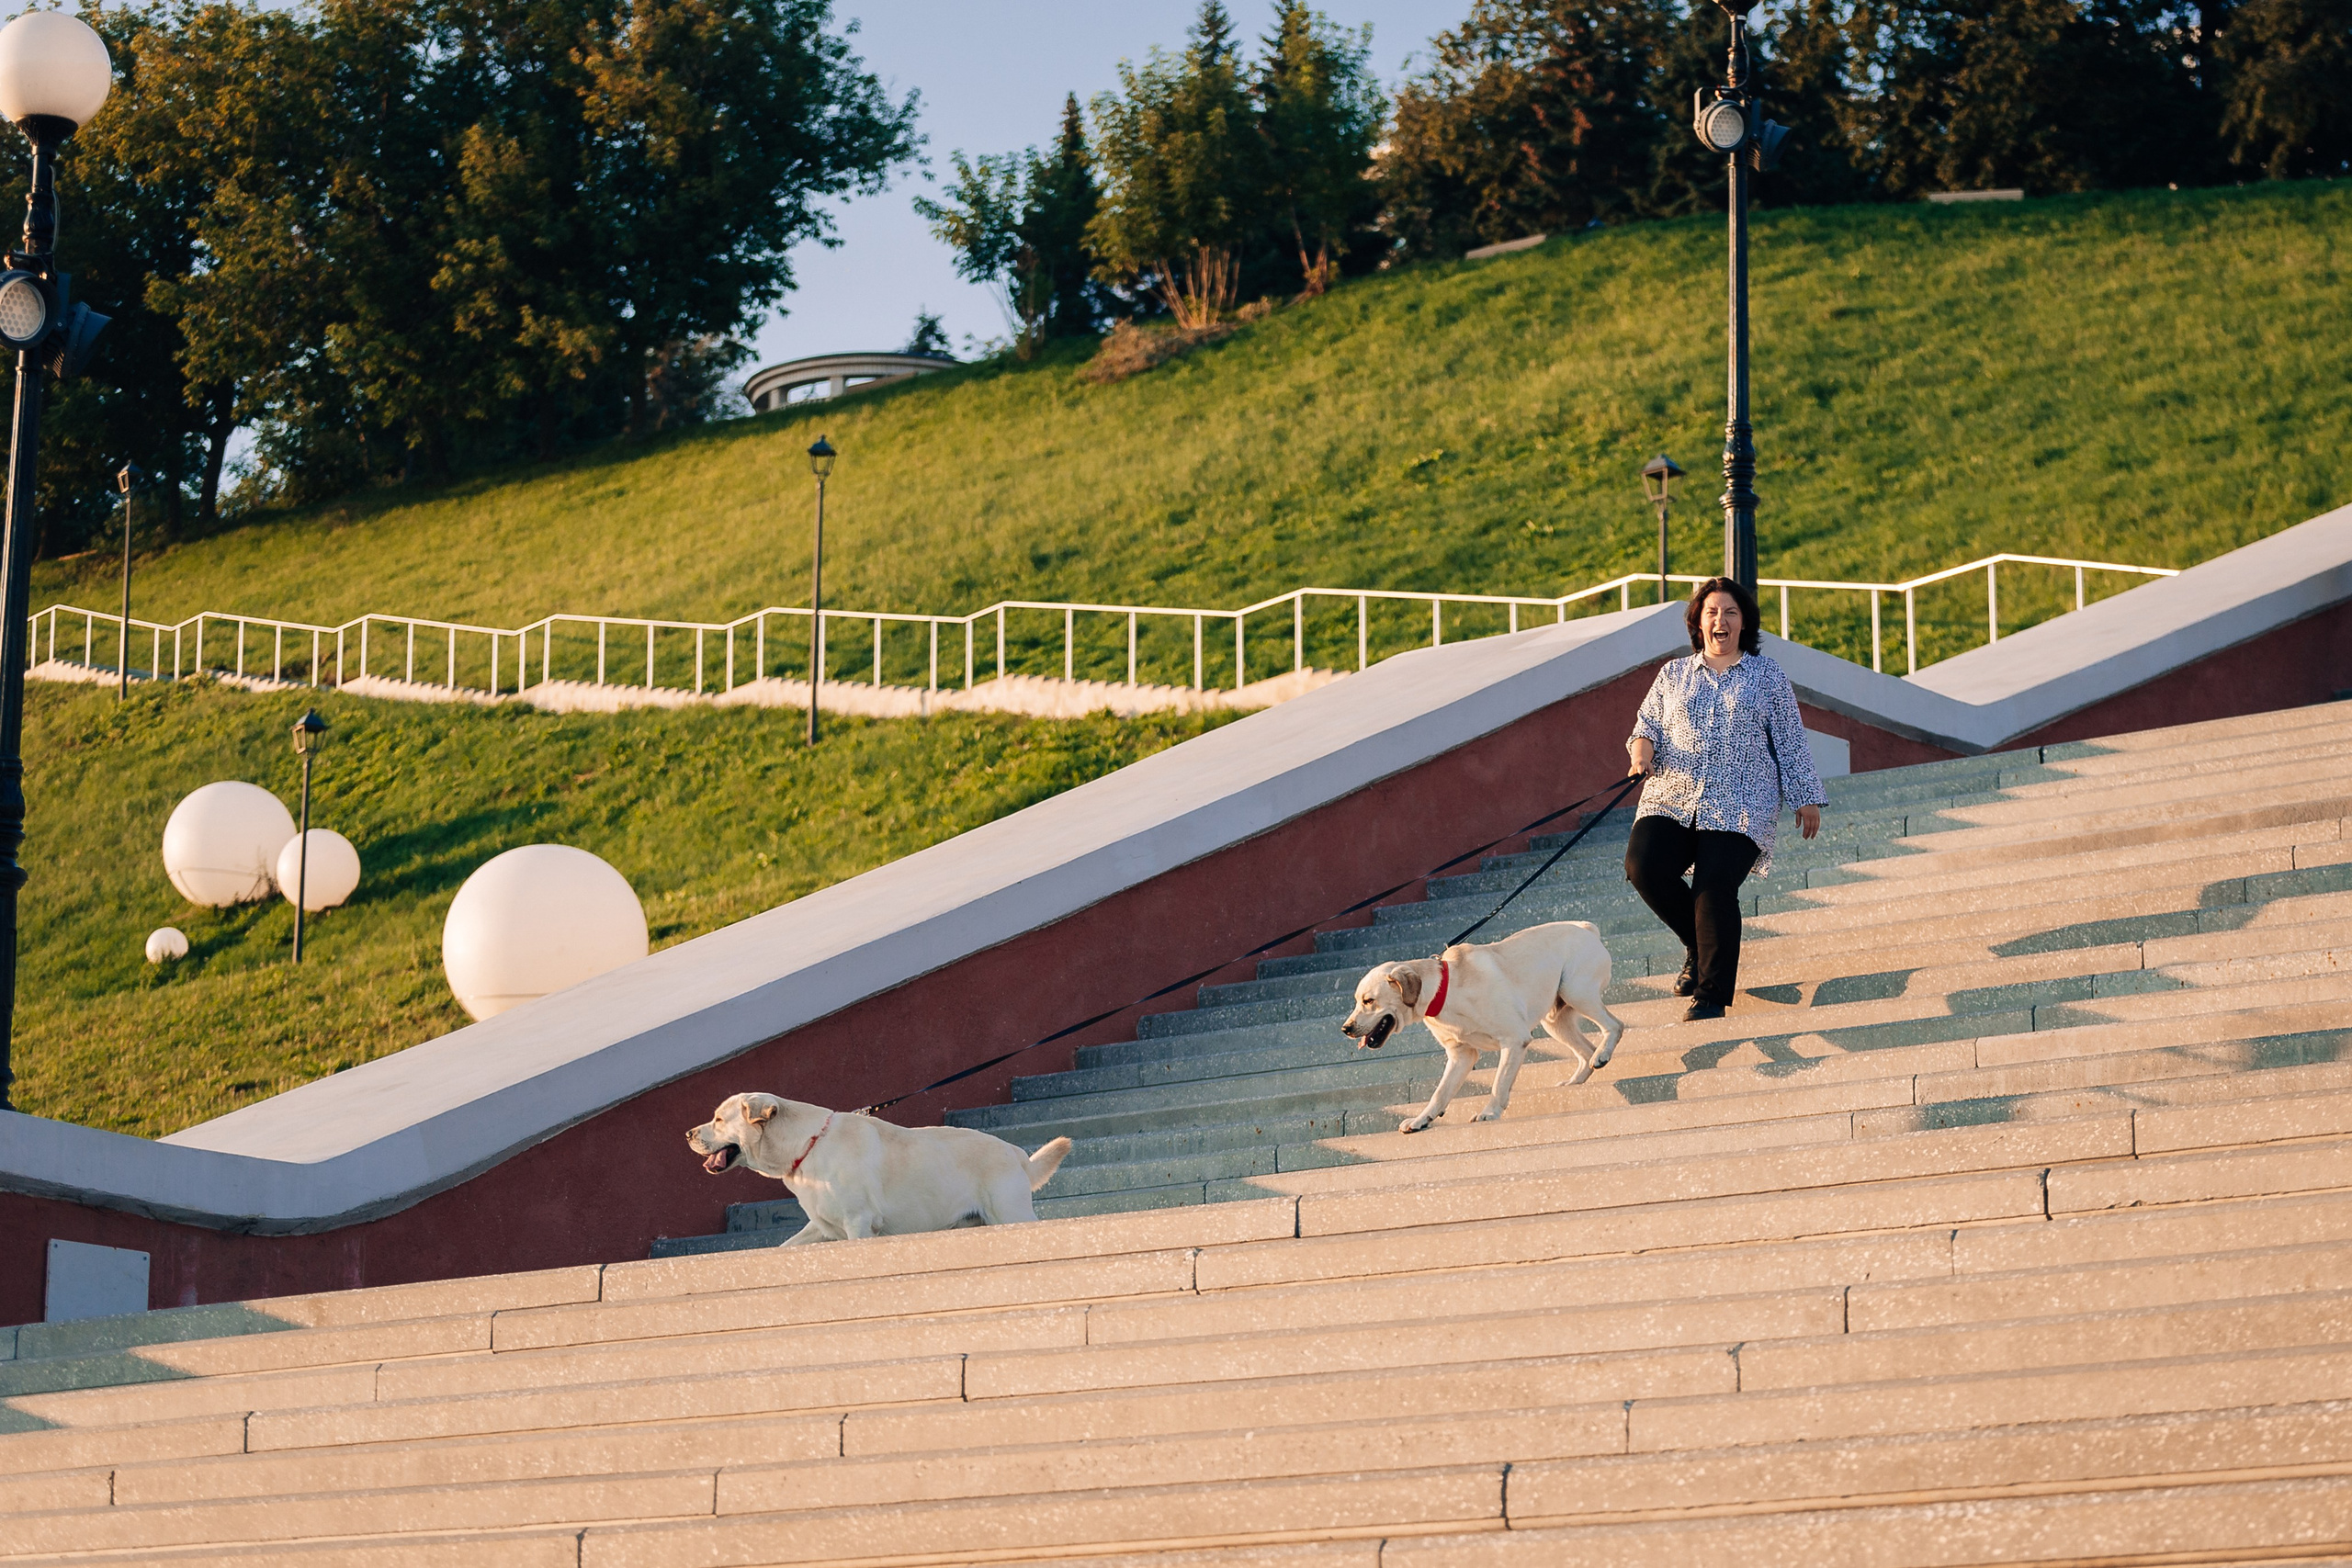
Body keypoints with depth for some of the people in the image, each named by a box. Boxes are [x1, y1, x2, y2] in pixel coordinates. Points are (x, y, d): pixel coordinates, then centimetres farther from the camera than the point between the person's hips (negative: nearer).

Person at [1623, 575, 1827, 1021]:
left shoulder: (1767, 676, 12)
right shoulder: (1673, 675, 18)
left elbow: (1790, 741, 12)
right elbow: (1646, 725, 20)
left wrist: (1806, 798, 7)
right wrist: (1643, 745, -3)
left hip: (1739, 805, -3)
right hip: (1671, 799, 3)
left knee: (1715, 886, -19)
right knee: (1644, 866, -21)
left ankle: (1712, 994, -7)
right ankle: (1698, 945, 6)